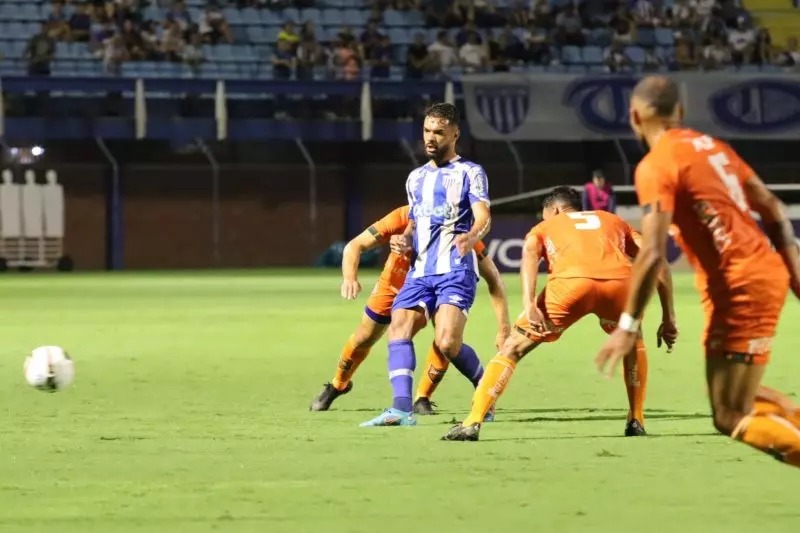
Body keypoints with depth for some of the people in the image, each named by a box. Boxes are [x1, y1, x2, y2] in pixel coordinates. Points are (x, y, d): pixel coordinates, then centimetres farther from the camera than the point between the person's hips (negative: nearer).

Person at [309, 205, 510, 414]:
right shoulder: (403, 217, -37)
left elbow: (493, 278, -27)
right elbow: (355, 246, -29)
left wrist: (503, 328, -33)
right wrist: (350, 277, -49)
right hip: (395, 284, 0)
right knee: (364, 338, 11)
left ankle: (423, 399, -3)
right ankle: (337, 386, 41)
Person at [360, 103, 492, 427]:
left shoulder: (469, 172, 1)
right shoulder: (416, 178, 21)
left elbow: (483, 217, -12)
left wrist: (472, 236, -35)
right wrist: (404, 240, 4)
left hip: (455, 270, -6)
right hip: (420, 271, 6)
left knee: (447, 343, -21)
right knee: (398, 328, -17)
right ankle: (401, 409, -26)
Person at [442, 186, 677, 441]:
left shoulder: (544, 227, 34)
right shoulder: (613, 221, 40)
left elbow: (530, 253, 9)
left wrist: (529, 305, -5)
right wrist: (668, 319, 28)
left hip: (570, 282, -2)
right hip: (619, 280, 2)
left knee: (512, 349, 13)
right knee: (633, 341, 35)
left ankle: (472, 423, 2)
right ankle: (636, 421, 27)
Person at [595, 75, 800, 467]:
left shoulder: (656, 166, -9)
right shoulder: (712, 146, 14)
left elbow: (652, 254, -18)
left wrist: (627, 325, -13)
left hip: (740, 290, -8)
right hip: (768, 272, 8)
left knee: (730, 418, -3)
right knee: (736, 400, 22)